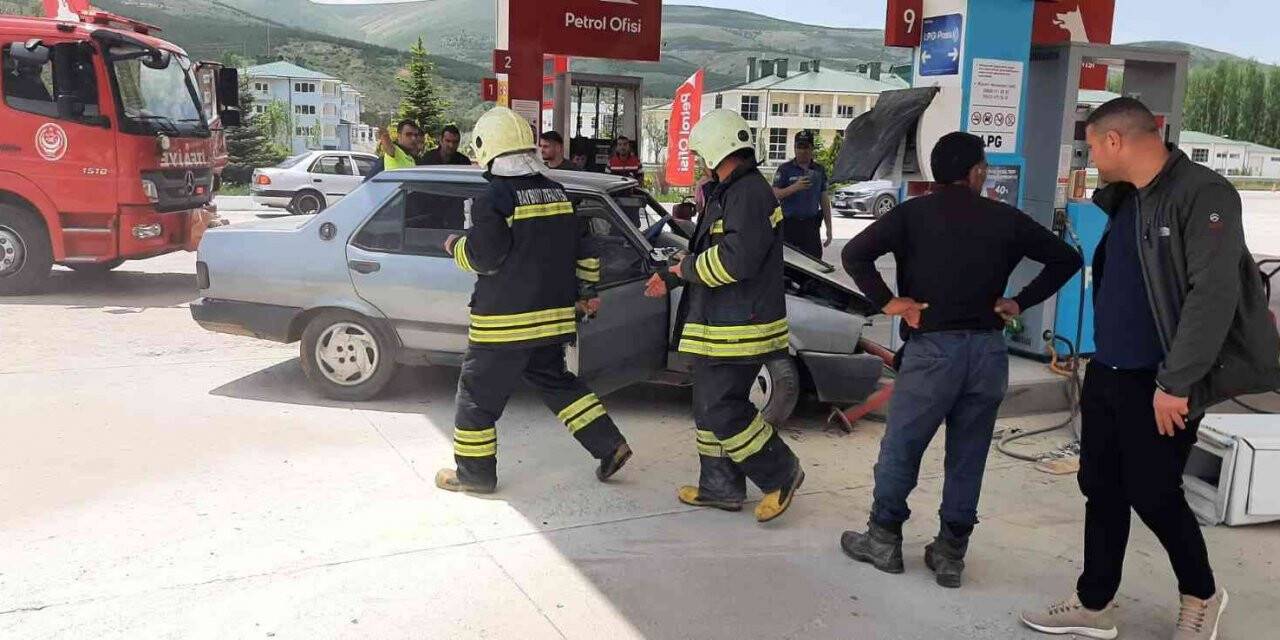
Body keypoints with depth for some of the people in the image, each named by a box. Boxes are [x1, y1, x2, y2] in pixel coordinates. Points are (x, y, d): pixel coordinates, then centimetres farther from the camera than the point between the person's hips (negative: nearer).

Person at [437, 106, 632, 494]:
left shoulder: (494, 199, -14)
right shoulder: (557, 194, 9)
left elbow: (482, 257, -16)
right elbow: (584, 248, 13)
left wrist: (456, 246, 4)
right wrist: (586, 291, 22)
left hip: (504, 321, -7)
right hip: (553, 315, 7)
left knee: (478, 393, 7)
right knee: (554, 381, 21)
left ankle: (474, 473, 15)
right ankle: (610, 445, 16)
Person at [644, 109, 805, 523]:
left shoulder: (749, 194, -18)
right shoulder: (727, 193, 17)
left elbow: (736, 258, -28)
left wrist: (687, 267, -13)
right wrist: (670, 278, 25)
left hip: (738, 329, -11)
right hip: (719, 324, 11)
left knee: (722, 409, -8)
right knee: (711, 405, 16)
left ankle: (781, 474, 7)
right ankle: (721, 486, 26)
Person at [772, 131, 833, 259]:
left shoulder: (820, 170, 12)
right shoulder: (785, 169, 2)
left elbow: (824, 200, 14)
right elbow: (775, 194, -6)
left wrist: (828, 228, 11)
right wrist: (795, 187, -22)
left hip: (811, 225, 2)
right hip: (789, 224, -2)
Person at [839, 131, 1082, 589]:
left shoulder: (913, 214, -2)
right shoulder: (1005, 219, 5)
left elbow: (854, 253, -14)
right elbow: (1066, 259, 12)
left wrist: (886, 301, -6)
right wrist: (1020, 302, 11)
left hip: (932, 348, -3)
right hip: (988, 350, 3)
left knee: (900, 450, 11)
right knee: (967, 459, 12)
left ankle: (883, 540, 20)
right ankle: (951, 553, 19)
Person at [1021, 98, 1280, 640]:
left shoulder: (1202, 195, -16)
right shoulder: (1126, 199, 10)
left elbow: (1215, 295, -23)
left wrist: (1175, 383, -23)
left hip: (1157, 383, -8)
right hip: (1106, 372, 8)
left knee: (1153, 495, 4)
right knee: (1102, 490, 12)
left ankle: (1201, 595, 30)